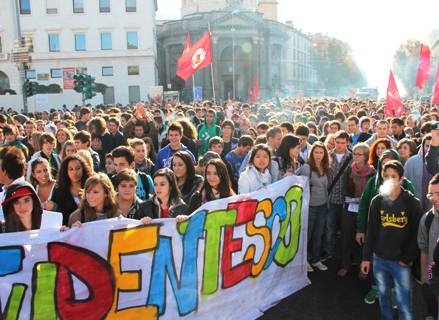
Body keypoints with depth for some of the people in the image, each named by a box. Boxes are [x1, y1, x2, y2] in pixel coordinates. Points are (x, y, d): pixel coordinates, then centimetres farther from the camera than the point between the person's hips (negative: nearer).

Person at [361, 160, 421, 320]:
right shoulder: (377, 201, 1)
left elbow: (416, 234, -5)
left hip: (401, 262, -3)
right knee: (383, 296, 16)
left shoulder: (413, 203, -7)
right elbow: (371, 231, 4)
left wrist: (407, 259, -9)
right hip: (379, 259, 3)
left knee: (404, 303, -1)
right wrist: (366, 258, 3)